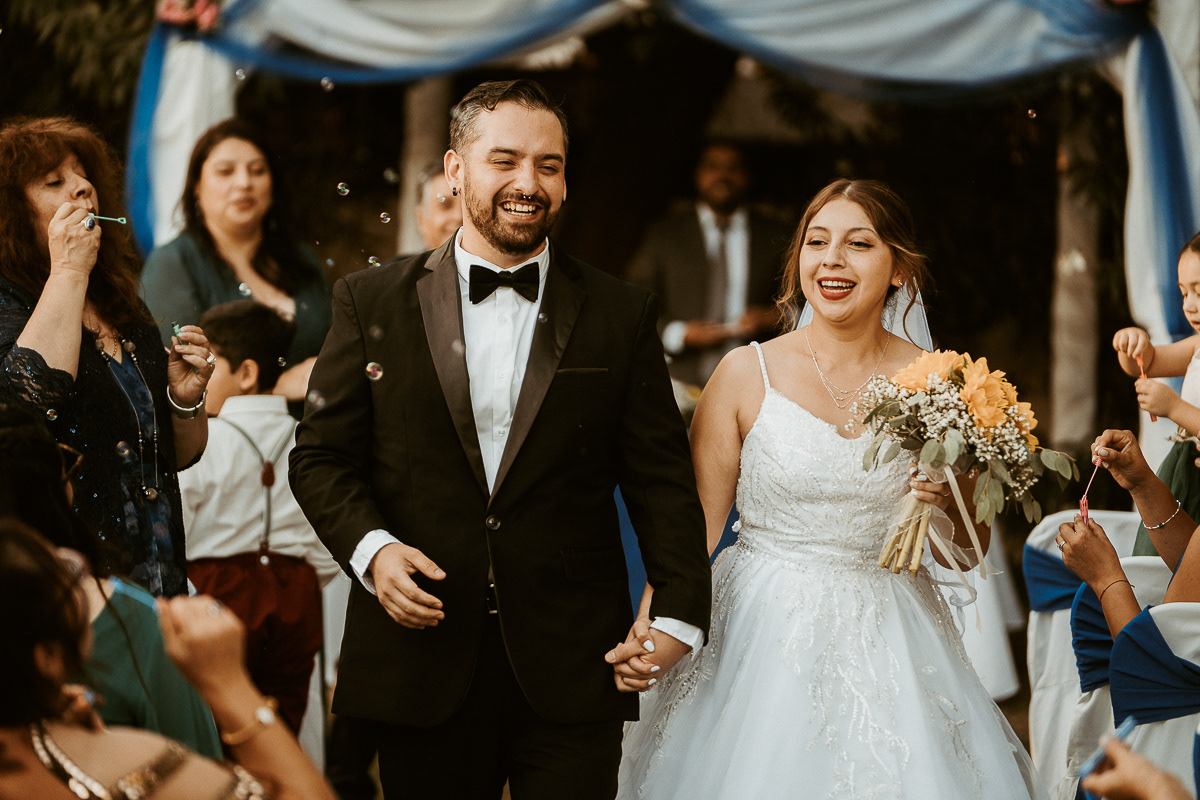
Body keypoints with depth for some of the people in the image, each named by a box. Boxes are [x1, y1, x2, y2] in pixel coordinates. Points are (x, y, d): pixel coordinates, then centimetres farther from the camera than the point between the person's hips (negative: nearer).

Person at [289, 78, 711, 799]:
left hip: (571, 673, 0)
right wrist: (371, 547, -12)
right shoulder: (372, 302, 6)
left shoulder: (622, 316, 5)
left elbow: (664, 482, 3)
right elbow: (321, 456, 7)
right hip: (422, 657, 0)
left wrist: (679, 615, -8)